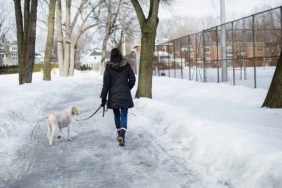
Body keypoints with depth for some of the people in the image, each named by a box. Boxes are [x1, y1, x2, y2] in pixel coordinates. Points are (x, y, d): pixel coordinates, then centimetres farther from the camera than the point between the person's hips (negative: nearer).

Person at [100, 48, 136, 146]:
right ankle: (122, 134, -22)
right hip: (125, 95, 0)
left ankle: (119, 134, 25)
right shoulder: (126, 65, -2)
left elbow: (106, 84, -5)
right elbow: (132, 79, 3)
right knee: (124, 115, -2)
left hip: (113, 95, 0)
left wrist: (103, 98, -1)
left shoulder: (109, 67, -6)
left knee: (116, 114, 17)